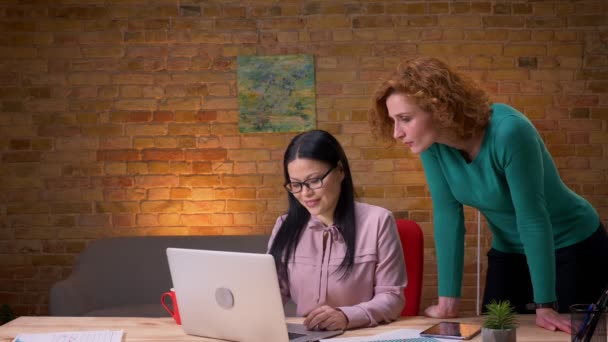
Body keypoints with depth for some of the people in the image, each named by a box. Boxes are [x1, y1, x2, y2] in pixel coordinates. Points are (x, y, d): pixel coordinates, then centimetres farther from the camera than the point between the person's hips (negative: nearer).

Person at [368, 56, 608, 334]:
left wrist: (545, 305, -26)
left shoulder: (508, 132, -33)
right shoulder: (432, 144, -17)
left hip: (572, 247, -5)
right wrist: (448, 300, -17)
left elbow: (533, 218, -29)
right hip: (509, 253, 5)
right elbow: (447, 214, -15)